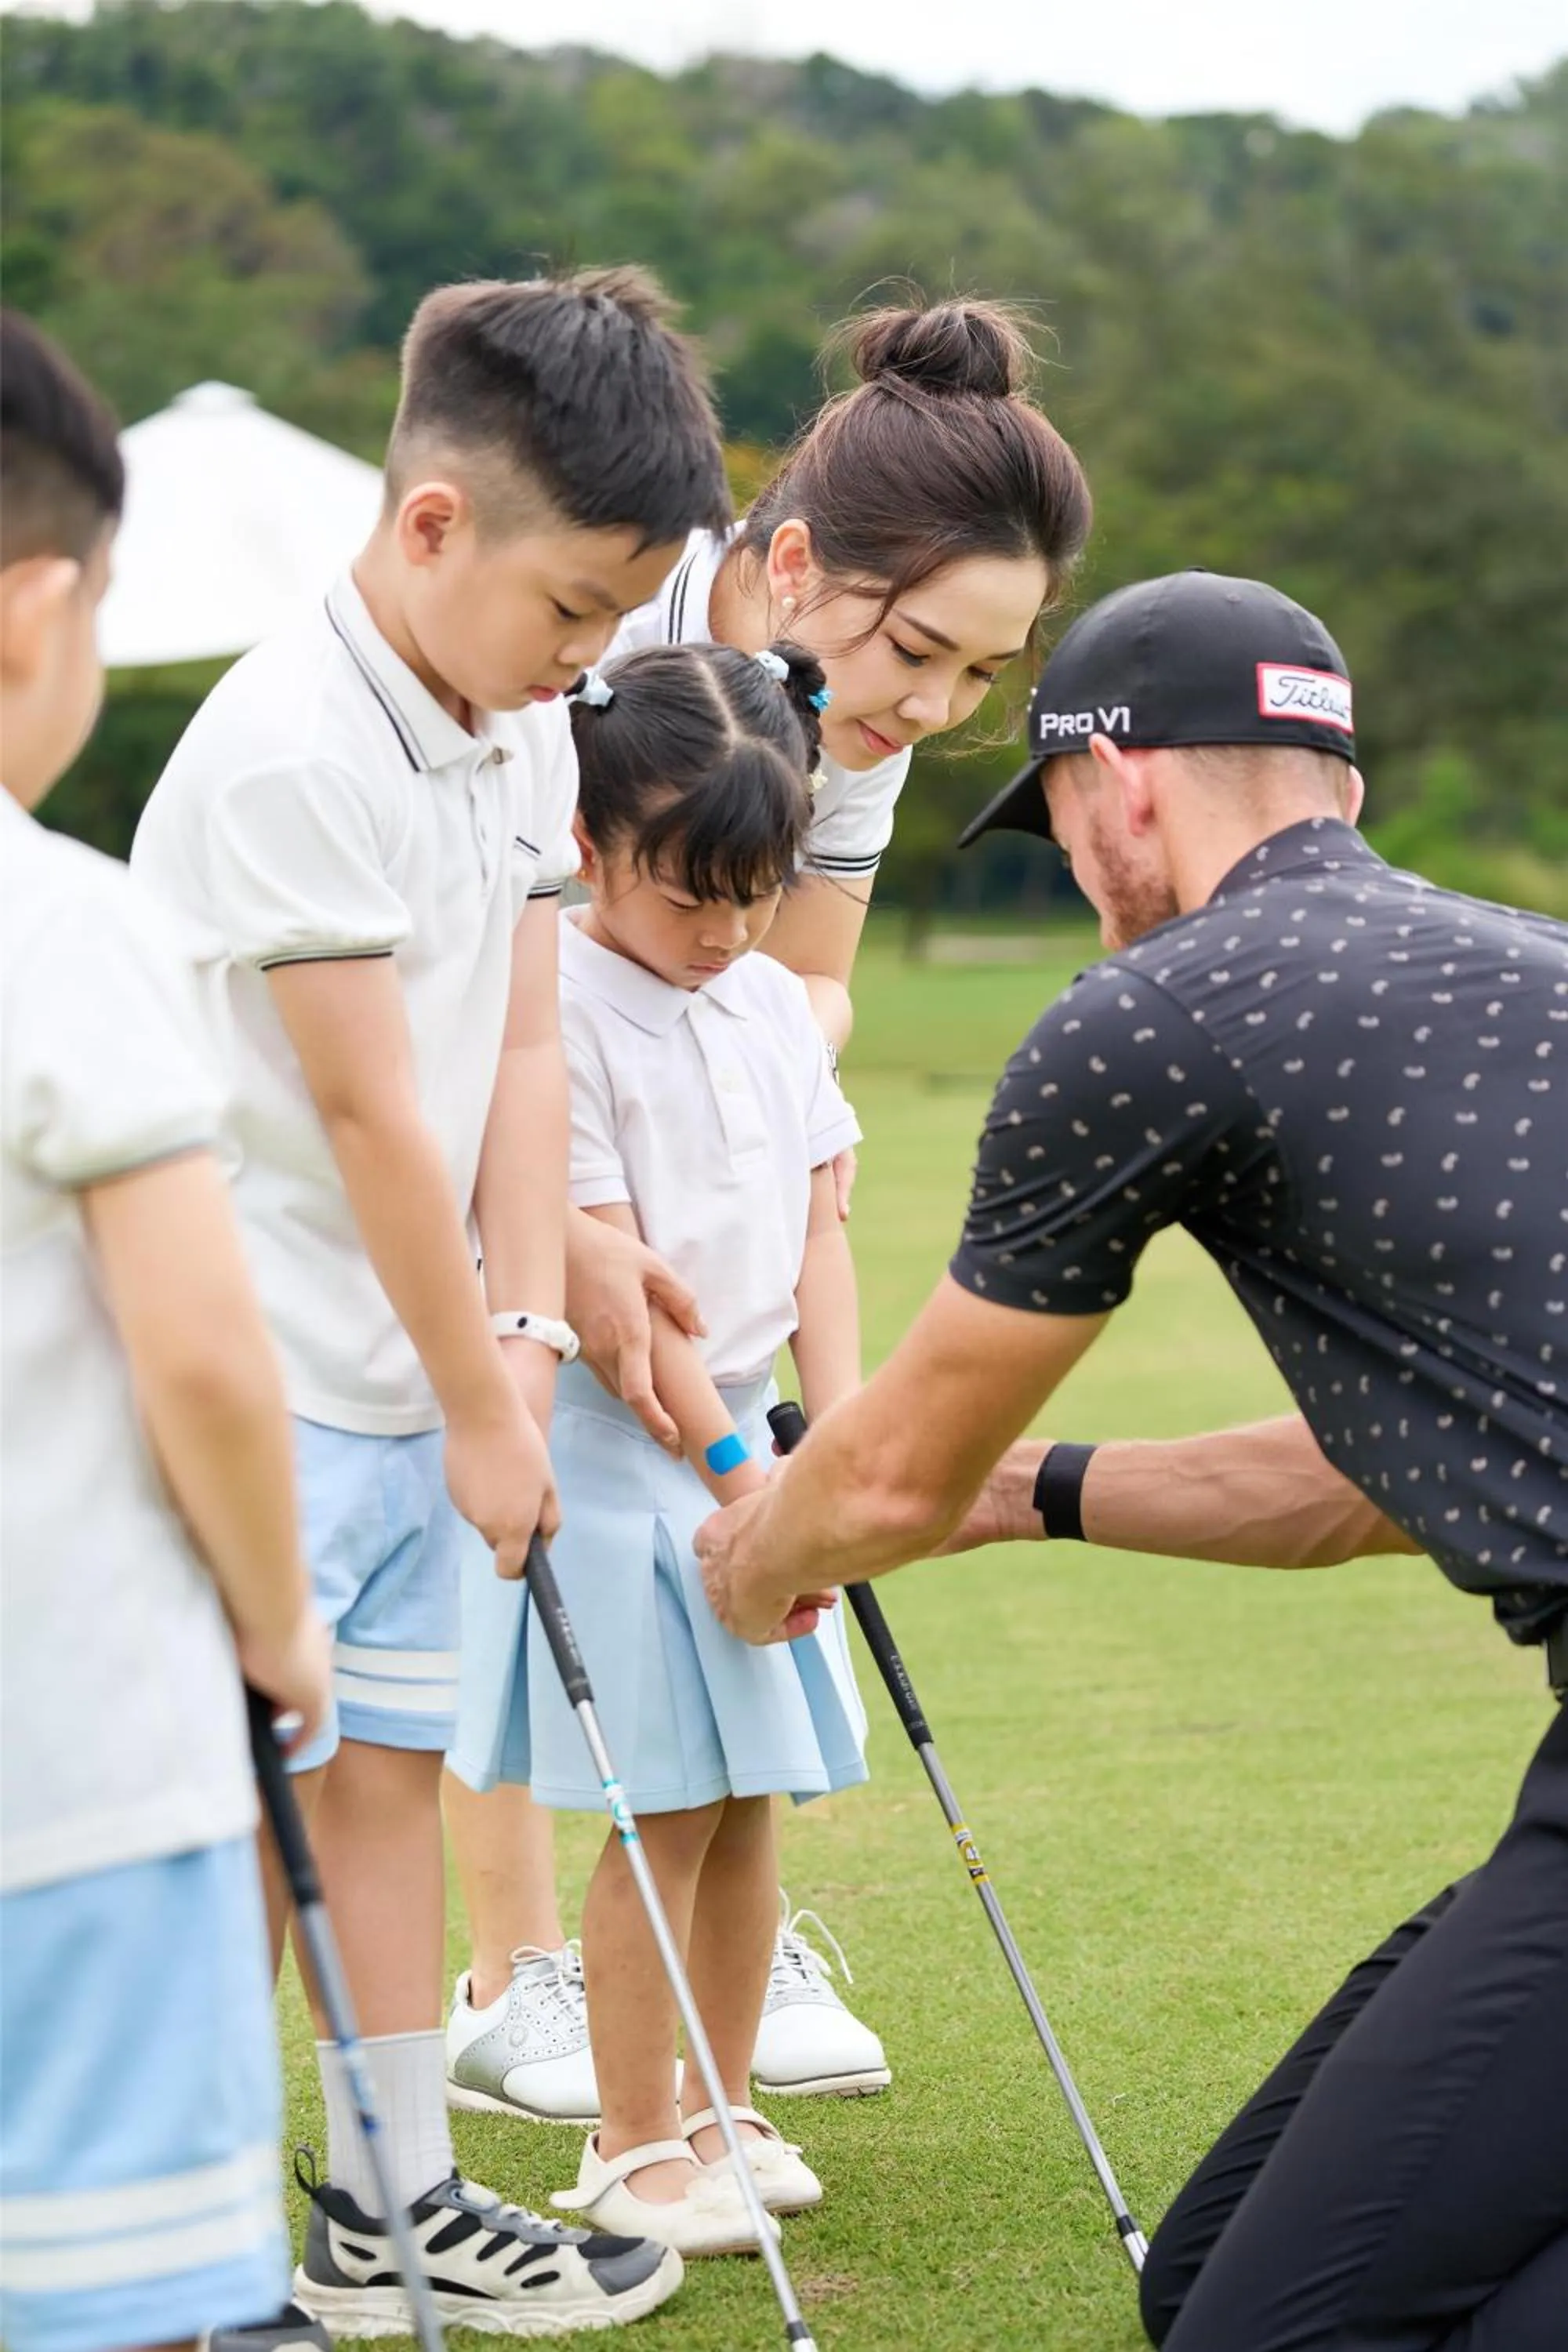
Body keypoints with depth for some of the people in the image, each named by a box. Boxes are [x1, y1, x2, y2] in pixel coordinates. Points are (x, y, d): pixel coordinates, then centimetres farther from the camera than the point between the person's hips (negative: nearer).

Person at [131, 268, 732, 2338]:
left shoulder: (529, 732, 7)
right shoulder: (287, 750, -21)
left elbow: (523, 1053, 5)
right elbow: (368, 1111, -19)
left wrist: (523, 1333, -5)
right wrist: (485, 1407, -13)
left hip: (414, 1375, 8)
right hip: (260, 1379, -8)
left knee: (389, 1763, 14)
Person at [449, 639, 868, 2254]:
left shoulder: (777, 1006, 8)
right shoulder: (558, 1013, -14)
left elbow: (816, 1232, 8)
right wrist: (730, 1466, -16)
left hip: (749, 1435, 7)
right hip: (623, 1451, -7)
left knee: (752, 1799, 12)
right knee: (665, 1811, -2)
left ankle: (719, 2110, 27)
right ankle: (629, 2149, 11)